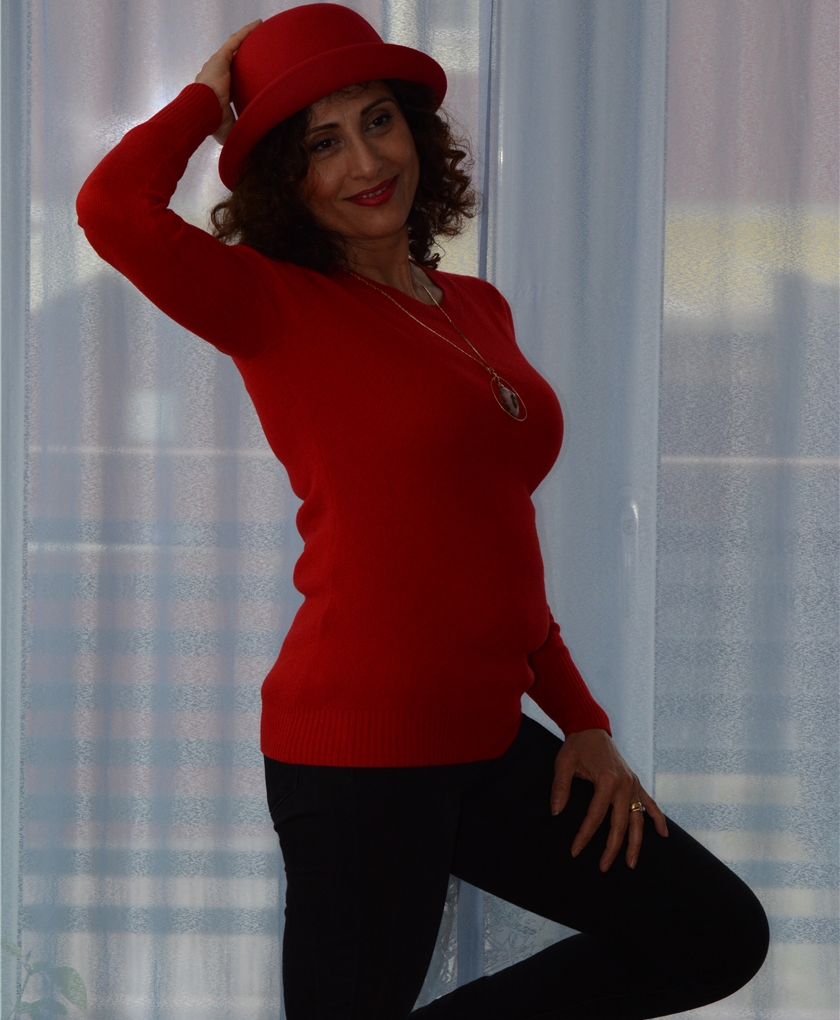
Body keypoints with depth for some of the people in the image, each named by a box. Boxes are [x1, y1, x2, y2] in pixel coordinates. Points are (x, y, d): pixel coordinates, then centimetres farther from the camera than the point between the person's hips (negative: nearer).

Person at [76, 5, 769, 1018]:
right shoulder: (279, 308, -7)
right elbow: (113, 208, -26)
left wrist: (582, 723, 12)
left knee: (718, 938, 12)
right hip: (361, 739, -7)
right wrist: (209, 95, -7)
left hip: (481, 734, 7)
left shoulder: (479, 309, 13)